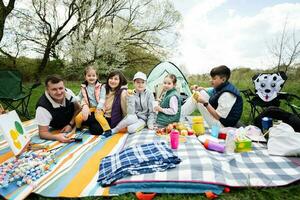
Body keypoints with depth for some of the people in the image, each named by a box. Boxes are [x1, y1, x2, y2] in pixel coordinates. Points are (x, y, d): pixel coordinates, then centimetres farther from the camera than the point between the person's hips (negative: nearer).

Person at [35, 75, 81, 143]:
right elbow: (43, 133, -25)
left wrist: (71, 124, -19)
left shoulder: (68, 92, -24)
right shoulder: (43, 107, -34)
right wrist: (57, 137, -45)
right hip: (60, 133, -2)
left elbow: (77, 108, -7)